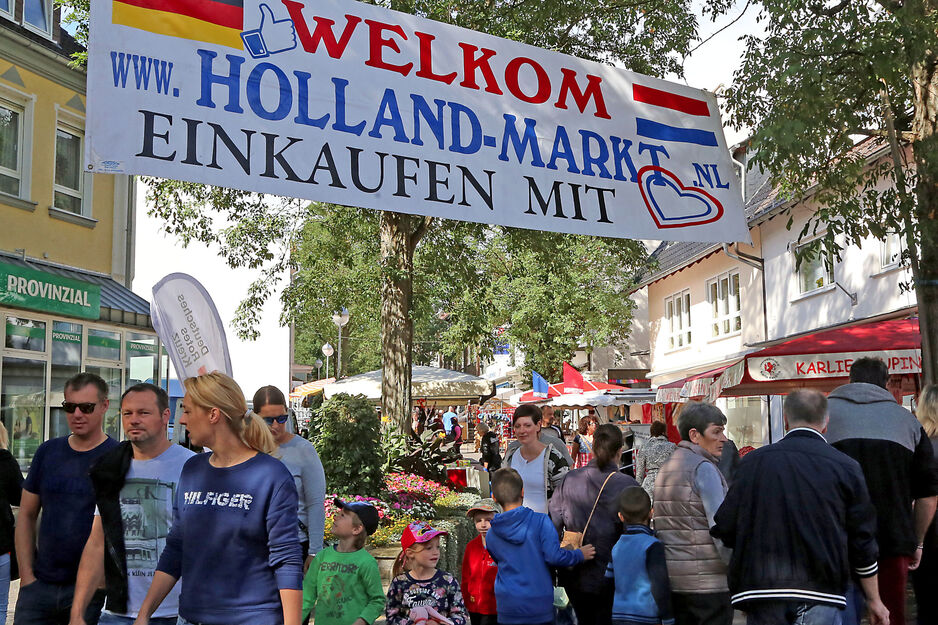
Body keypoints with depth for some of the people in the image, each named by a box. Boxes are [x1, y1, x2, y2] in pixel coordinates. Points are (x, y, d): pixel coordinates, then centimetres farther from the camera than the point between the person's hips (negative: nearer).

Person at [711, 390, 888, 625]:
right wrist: (874, 600, 18)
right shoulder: (845, 467, 0)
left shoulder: (752, 462, 2)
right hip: (821, 600, -1)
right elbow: (863, 542, 5)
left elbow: (724, 529, 4)